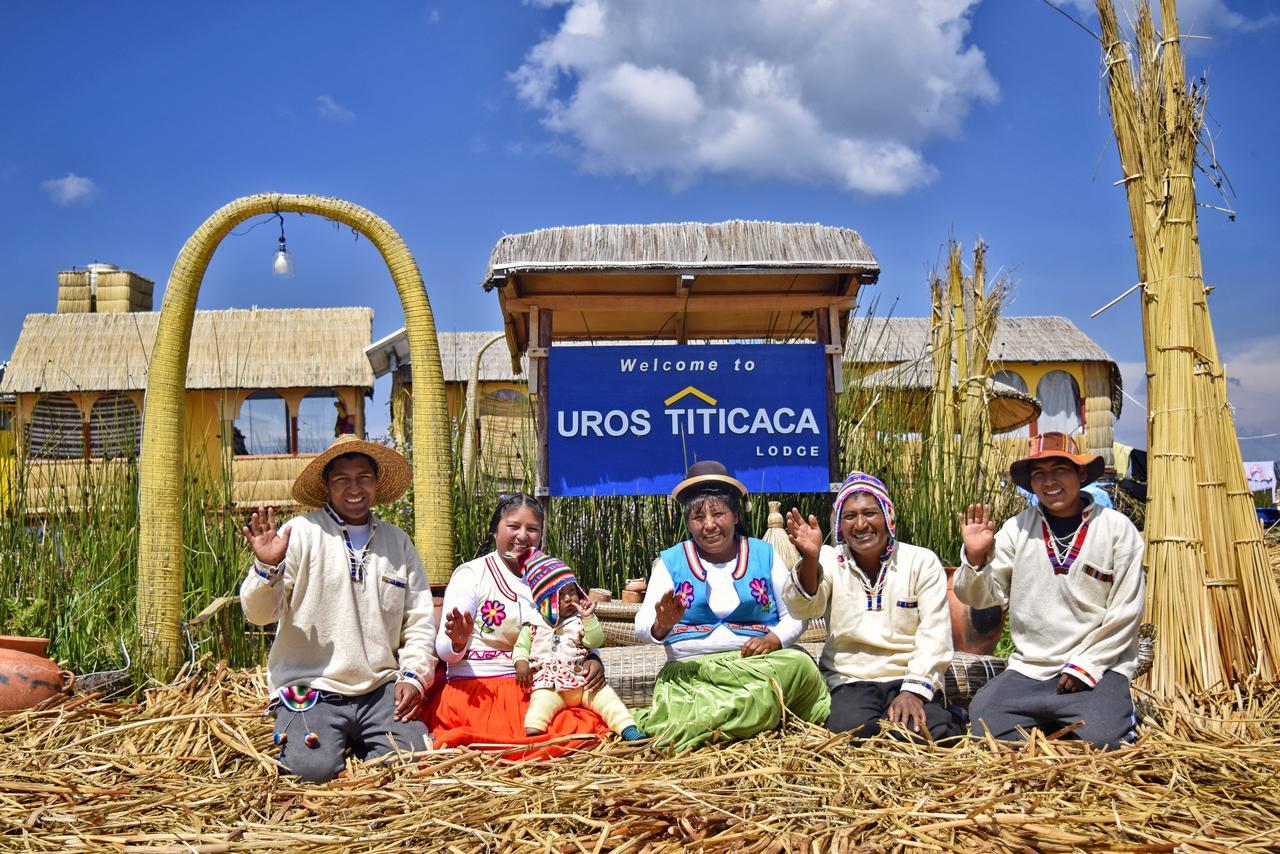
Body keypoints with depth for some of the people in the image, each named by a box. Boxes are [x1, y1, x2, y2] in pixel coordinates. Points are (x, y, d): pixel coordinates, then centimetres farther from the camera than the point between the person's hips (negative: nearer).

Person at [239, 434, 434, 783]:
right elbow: (259, 614, -5)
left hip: (380, 689, 3)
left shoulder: (398, 542, 12)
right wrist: (266, 567, -23)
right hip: (311, 688, -3)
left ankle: (357, 743, 14)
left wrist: (413, 675, 0)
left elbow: (420, 620, 14)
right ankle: (293, 734, 10)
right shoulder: (300, 532, -1)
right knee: (313, 769, -24)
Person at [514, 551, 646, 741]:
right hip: (549, 686, -1)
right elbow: (521, 646, 18)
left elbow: (595, 641, -1)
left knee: (607, 696, -18)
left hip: (583, 682, 1)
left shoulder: (580, 620, 10)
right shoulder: (534, 624, 11)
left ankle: (629, 730, -24)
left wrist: (589, 618, -13)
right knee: (540, 704, -28)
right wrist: (521, 662, -3)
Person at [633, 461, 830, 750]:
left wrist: (774, 639, -10)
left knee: (799, 666, -31)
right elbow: (642, 628, 1)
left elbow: (795, 616, 12)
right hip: (691, 668, -2)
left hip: (759, 660, 3)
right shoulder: (671, 561, 9)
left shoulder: (764, 555, 12)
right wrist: (662, 626, -23)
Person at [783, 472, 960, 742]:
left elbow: (934, 636, -3)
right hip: (850, 681, 1)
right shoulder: (829, 561, 6)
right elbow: (804, 607, -13)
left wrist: (914, 690, -17)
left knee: (925, 731, -31)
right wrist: (810, 560, -33)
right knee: (849, 729, -31)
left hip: (910, 679, 0)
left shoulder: (923, 561, 5)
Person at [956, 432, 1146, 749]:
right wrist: (975, 558, -18)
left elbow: (1125, 613, -3)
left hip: (1096, 667, -2)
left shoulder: (1117, 528, -2)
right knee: (983, 723, -17)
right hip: (1029, 670, 3)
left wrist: (1086, 665, -8)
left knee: (1103, 739, -26)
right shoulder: (1017, 529, 4)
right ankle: (1047, 720, 7)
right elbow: (982, 597, 1)